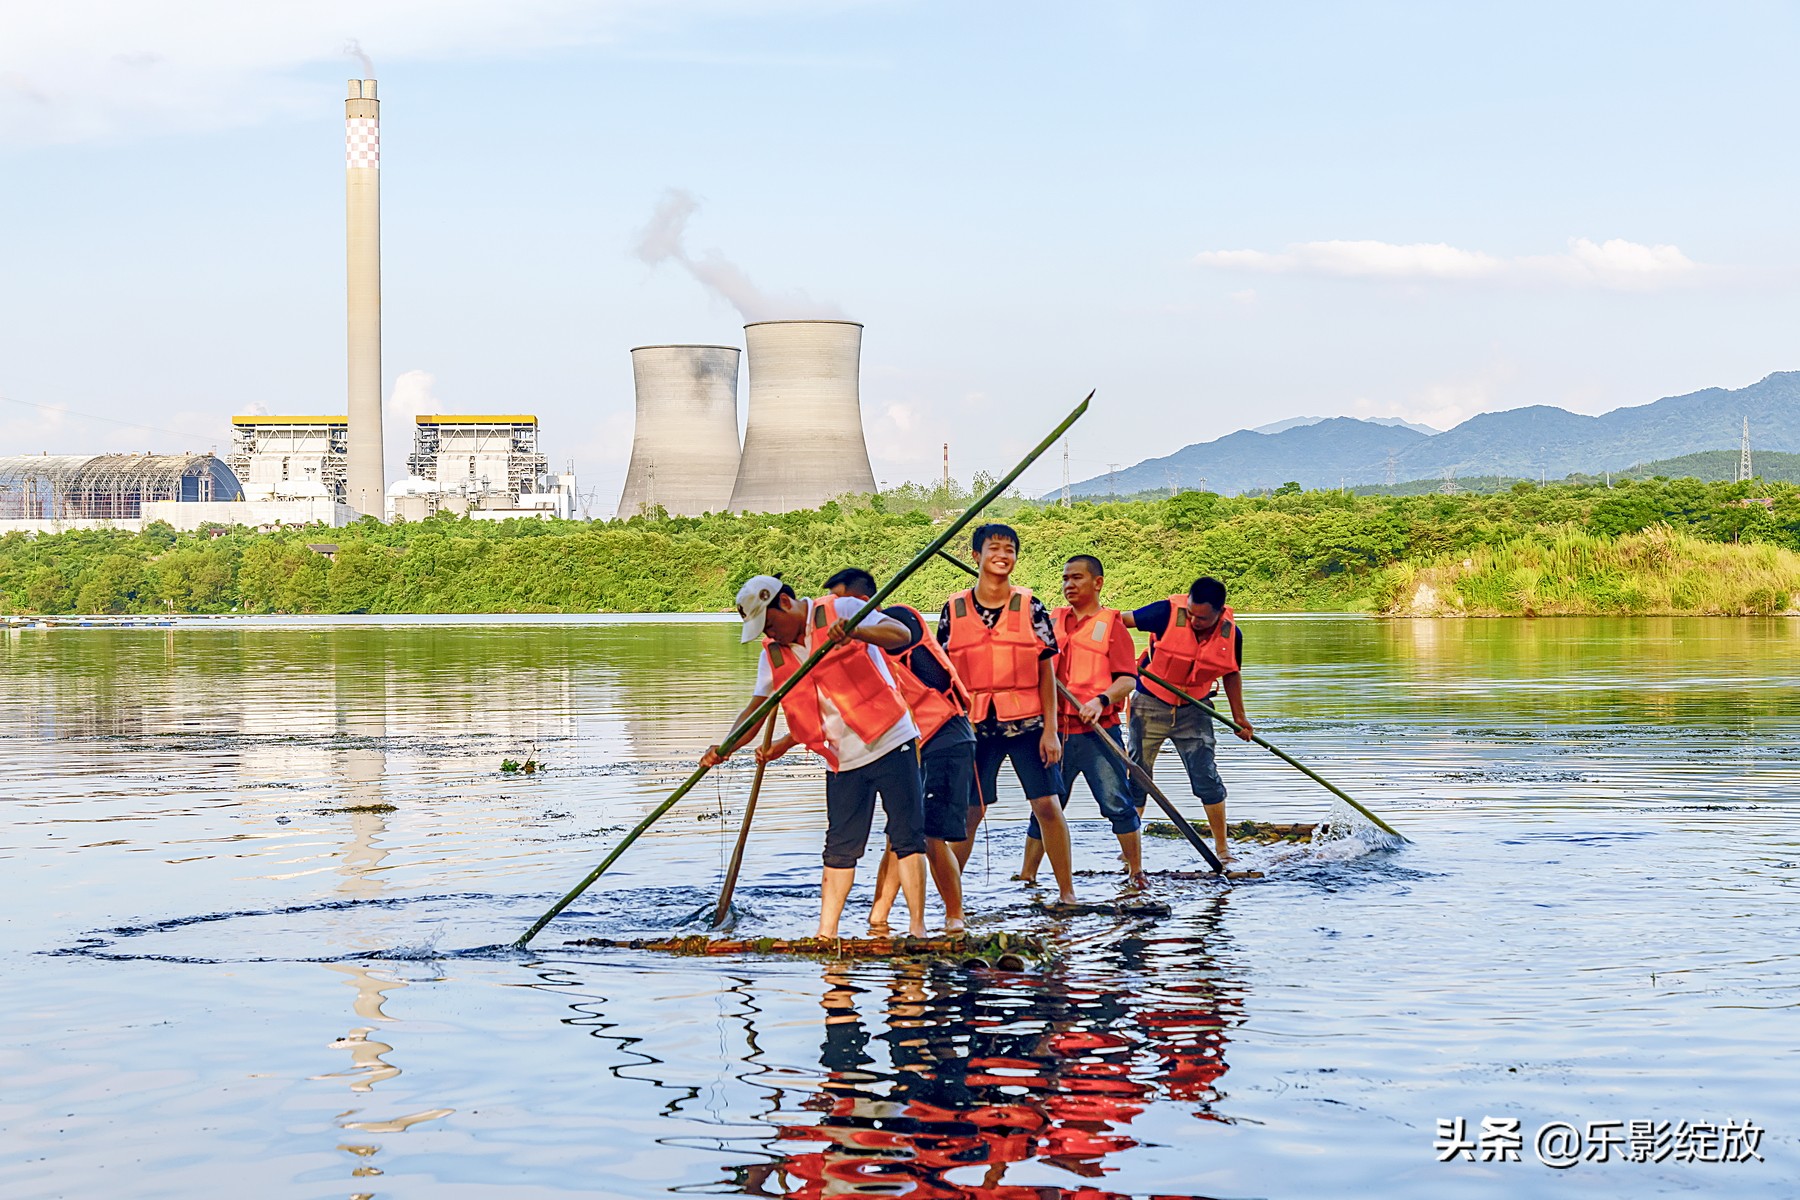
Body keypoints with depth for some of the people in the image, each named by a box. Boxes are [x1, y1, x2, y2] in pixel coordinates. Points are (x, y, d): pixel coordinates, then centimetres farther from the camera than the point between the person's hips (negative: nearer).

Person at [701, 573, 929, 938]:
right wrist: (723, 748, -8)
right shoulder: (773, 655, 8)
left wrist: (855, 631, -36)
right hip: (842, 762, 5)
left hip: (890, 744, -5)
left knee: (907, 837, -5)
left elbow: (901, 635, -18)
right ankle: (826, 933, 6)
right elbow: (756, 707, 8)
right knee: (840, 847, 5)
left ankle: (917, 928, -4)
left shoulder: (841, 610, -8)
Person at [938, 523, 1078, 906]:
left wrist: (1050, 730, -5)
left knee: (1047, 805, -3)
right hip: (975, 725, 0)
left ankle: (1067, 889, 7)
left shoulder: (1031, 607, 1)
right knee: (968, 811, 2)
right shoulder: (953, 610, 3)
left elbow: (1046, 672, 1)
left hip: (1026, 723, 0)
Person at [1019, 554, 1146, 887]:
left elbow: (1127, 679, -7)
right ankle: (1026, 877, 14)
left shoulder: (1112, 625, 1)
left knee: (1117, 803, -6)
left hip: (1097, 731, -4)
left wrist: (1101, 700, -25)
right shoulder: (1052, 621, 14)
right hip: (1056, 731, 4)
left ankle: (1136, 874, 4)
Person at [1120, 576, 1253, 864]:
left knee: (1206, 779, -4)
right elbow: (1122, 620, -14)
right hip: (1150, 704, -1)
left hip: (1193, 711, 1)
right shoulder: (1168, 612, -20)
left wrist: (1239, 716, 14)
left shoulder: (1231, 634, -9)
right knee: (1137, 776, 3)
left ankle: (1221, 849, 9)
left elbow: (1231, 674, 8)